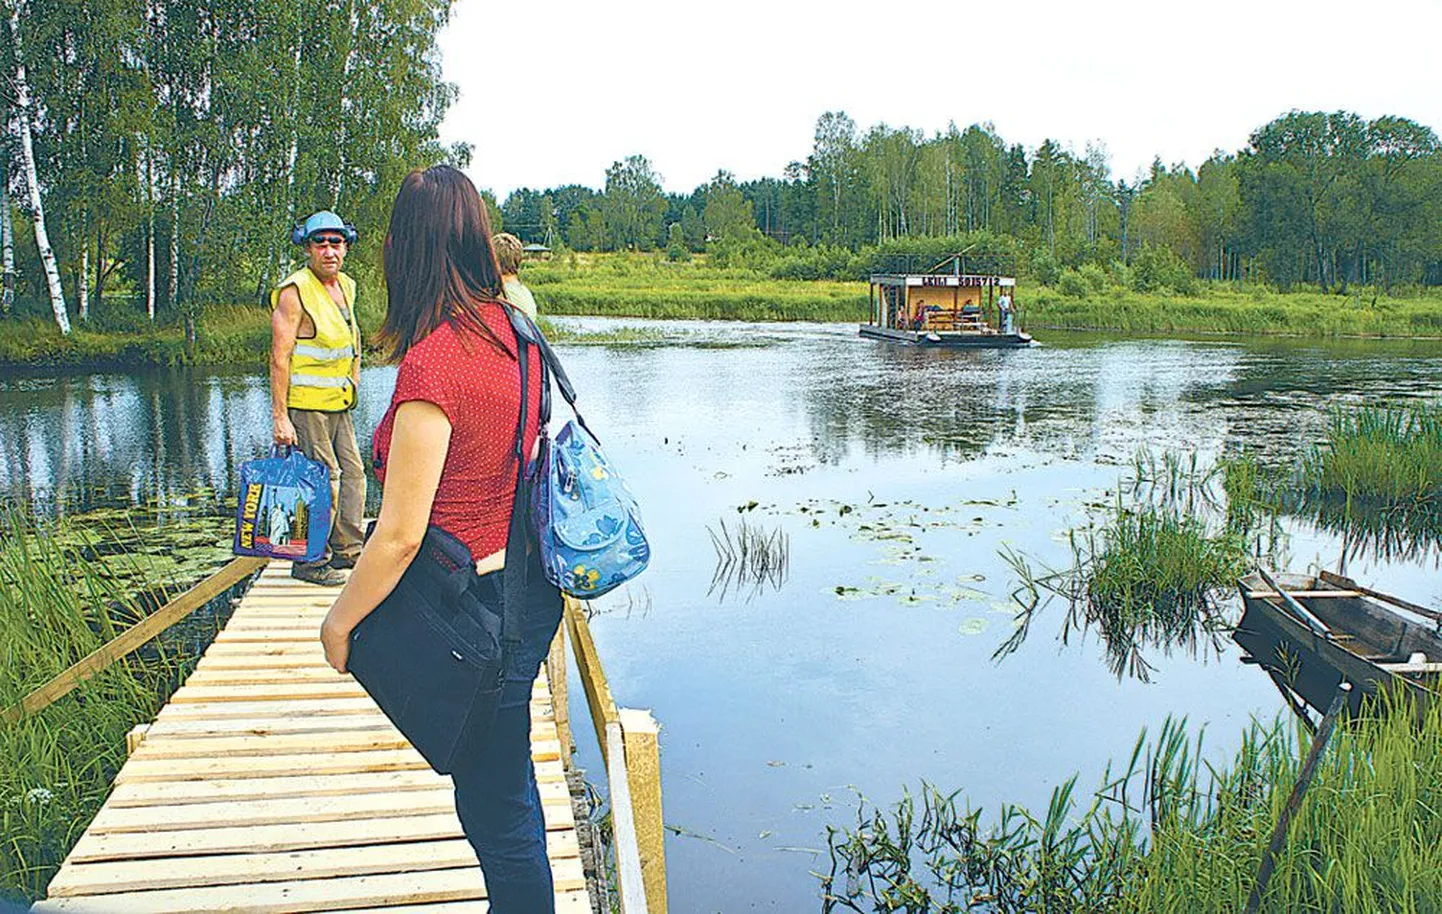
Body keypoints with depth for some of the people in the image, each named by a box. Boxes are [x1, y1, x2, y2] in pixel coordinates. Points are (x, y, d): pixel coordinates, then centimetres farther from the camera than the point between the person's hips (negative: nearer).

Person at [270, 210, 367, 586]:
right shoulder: (294, 291, -14)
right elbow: (279, 358, -17)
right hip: (305, 403, -8)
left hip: (338, 403, 8)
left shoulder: (346, 286, 11)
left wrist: (353, 384, 19)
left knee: (352, 472, 11)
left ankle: (346, 549, 23)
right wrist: (279, 417, -20)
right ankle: (309, 562, 5)